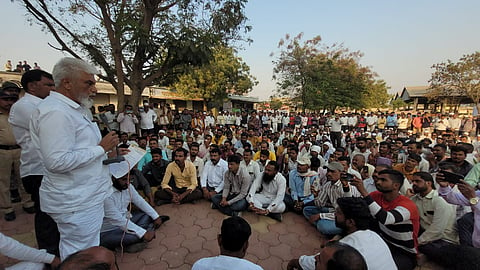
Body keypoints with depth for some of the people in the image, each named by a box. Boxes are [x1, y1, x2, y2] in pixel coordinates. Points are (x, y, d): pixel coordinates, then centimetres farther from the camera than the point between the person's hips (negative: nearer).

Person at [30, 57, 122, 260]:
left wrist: (107, 152, 11)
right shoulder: (55, 112, -20)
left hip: (87, 196, 10)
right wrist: (101, 148, -20)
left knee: (90, 254, 25)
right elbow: (58, 161, -28)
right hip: (76, 203, -10)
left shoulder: (72, 109, 14)